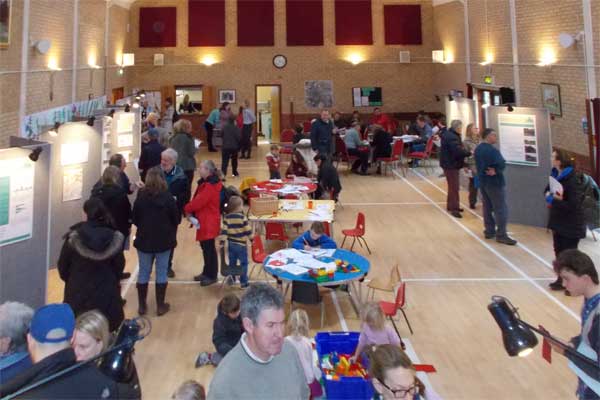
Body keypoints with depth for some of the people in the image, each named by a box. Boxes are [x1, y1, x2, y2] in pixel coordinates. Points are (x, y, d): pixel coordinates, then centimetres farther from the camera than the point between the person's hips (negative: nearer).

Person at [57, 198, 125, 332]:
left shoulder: (74, 237, -12)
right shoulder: (115, 238, -10)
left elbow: (63, 265, -1)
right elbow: (119, 266, 0)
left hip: (78, 291, 0)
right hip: (106, 292, 0)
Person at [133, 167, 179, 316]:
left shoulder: (140, 197, -9)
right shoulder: (168, 198, -13)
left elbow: (135, 220, 2)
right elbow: (177, 220, -4)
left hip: (144, 240, 1)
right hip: (164, 241, -1)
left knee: (143, 273, 13)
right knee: (161, 273, 9)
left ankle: (141, 306, 21)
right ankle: (160, 306, 16)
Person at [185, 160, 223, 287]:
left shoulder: (210, 186, -23)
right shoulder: (206, 183, 11)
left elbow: (198, 202, -23)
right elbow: (198, 200, 11)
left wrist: (186, 209, -6)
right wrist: (191, 211, -3)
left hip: (209, 222, -10)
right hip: (205, 220, 10)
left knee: (209, 249, 0)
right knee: (205, 247, 18)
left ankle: (212, 276, 11)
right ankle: (207, 272, 30)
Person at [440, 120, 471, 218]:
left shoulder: (449, 134, 12)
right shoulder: (452, 138, -23)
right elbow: (459, 151, -29)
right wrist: (469, 153, -15)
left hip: (450, 163, 11)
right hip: (451, 165, -11)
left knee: (453, 186, 19)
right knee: (454, 187, -7)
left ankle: (451, 205, 29)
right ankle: (453, 208, -5)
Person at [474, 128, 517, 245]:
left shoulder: (478, 149, 7)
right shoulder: (492, 150, -21)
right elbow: (502, 164, -28)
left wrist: (493, 169, -3)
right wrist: (496, 170, -12)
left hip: (482, 181, 9)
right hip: (495, 182, -9)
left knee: (487, 207, 15)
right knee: (501, 209, -4)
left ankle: (489, 231, 22)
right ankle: (501, 235, -3)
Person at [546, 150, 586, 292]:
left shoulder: (572, 180, -24)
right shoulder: (556, 175, 0)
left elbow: (573, 206, -26)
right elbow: (549, 188, 17)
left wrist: (553, 200, -21)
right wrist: (549, 194, -7)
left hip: (571, 224, -8)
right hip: (558, 221, 8)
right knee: (559, 251, 16)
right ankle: (562, 279, 30)